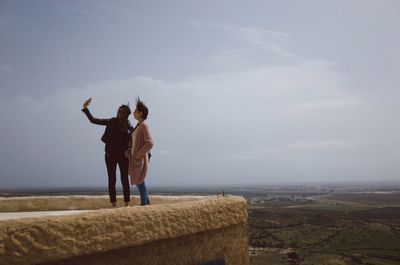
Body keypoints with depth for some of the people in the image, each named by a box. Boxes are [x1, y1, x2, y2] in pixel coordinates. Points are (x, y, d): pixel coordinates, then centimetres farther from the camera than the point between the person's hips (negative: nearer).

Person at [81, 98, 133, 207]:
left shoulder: (128, 126, 3)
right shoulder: (111, 122, 3)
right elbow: (93, 120, 0)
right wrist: (85, 109, -8)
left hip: (123, 155, 0)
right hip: (110, 155, 1)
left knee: (125, 180, 1)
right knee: (112, 180, 2)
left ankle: (127, 204, 6)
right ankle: (113, 204, 5)